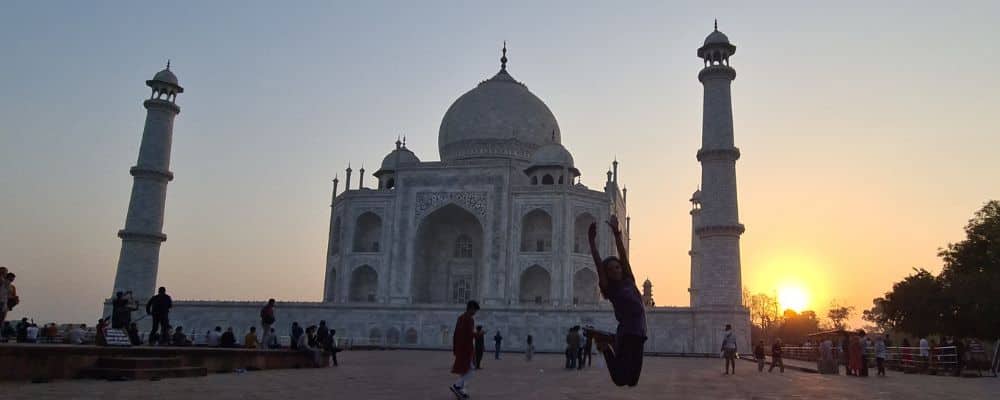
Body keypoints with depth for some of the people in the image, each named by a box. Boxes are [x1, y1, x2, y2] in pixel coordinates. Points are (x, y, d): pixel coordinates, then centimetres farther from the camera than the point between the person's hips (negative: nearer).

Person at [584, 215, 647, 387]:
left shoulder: (629, 281, 12)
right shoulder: (610, 289, -1)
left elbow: (623, 255, 8)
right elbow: (598, 264, -9)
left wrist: (616, 233, 2)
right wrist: (592, 241, -13)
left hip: (638, 332, 6)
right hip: (626, 332, -5)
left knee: (632, 379, 11)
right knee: (621, 379, -5)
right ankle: (606, 345, 17)